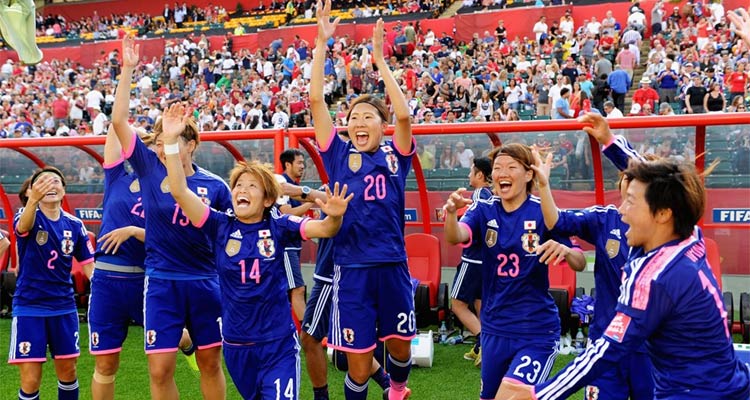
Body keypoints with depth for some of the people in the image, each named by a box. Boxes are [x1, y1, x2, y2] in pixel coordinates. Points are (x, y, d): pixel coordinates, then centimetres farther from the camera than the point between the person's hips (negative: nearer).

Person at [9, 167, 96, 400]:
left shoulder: (74, 225, 2)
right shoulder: (29, 217, -9)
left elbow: (89, 266, 4)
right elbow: (23, 226, -35)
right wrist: (33, 200, -57)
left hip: (64, 306, 4)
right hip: (29, 306, -3)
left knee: (68, 372, 13)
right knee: (30, 380, -4)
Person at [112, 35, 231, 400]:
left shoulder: (215, 186, -1)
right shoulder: (149, 168, -1)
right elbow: (118, 121, -7)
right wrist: (127, 69, -11)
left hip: (204, 281, 0)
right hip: (161, 282, 0)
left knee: (211, 362, 11)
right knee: (160, 370, -2)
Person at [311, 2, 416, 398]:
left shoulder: (395, 155, 2)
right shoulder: (338, 155, 3)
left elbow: (403, 115, -16)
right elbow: (316, 101, -3)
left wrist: (379, 59, -15)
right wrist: (322, 44, -9)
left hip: (391, 266, 1)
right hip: (350, 269, 0)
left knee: (400, 345, 16)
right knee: (358, 365, 2)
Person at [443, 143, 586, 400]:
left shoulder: (544, 212, -9)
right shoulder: (484, 211, -1)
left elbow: (580, 263, -12)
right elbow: (455, 237, -21)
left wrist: (564, 250, -35)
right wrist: (451, 212, -43)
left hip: (536, 331, -4)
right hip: (493, 328, 4)